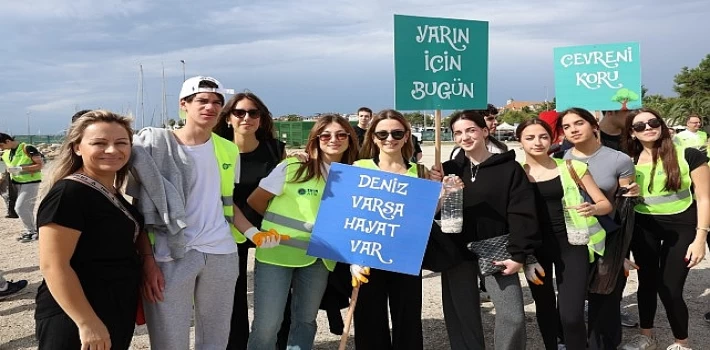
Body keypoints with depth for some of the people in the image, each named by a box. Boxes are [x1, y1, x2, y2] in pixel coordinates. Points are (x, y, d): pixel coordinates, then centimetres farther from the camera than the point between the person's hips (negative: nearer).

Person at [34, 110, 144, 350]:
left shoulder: (112, 194, 8)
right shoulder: (69, 194, -19)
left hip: (118, 312, 9)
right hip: (74, 321, -9)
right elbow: (53, 266, -24)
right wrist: (88, 323, -26)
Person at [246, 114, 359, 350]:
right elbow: (255, 202, -1)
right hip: (277, 251, -4)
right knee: (267, 324, -3)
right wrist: (282, 225, 8)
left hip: (318, 258, 4)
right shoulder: (291, 168, -7)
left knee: (305, 321, 15)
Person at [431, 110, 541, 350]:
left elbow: (522, 214, -7)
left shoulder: (510, 168, -4)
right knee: (462, 317, 9)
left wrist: (518, 254, -13)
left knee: (513, 316, -4)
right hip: (457, 253, 3)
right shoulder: (449, 169, 4)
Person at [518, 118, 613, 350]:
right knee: (544, 308, 14)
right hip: (536, 248, 2)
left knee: (571, 315, -11)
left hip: (570, 244, -1)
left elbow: (606, 204, 2)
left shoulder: (571, 166, -1)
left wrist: (593, 209, -20)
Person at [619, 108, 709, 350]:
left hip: (681, 228, -3)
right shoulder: (629, 161, -1)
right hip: (644, 229, 4)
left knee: (669, 288, -2)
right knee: (647, 282, 15)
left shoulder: (688, 155, -10)